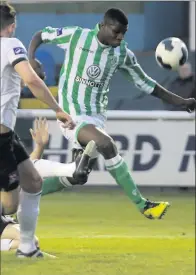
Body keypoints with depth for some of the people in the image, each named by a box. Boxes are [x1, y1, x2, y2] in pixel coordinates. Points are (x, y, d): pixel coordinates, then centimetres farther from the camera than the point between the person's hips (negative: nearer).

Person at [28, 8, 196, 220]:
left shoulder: (123, 54, 1)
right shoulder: (75, 36, -10)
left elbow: (145, 84, 9)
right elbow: (41, 35, 3)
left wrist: (179, 101, 3)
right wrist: (30, 59, -15)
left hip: (96, 117, 6)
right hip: (72, 116, -6)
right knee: (106, 144, -29)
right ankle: (142, 205, -24)